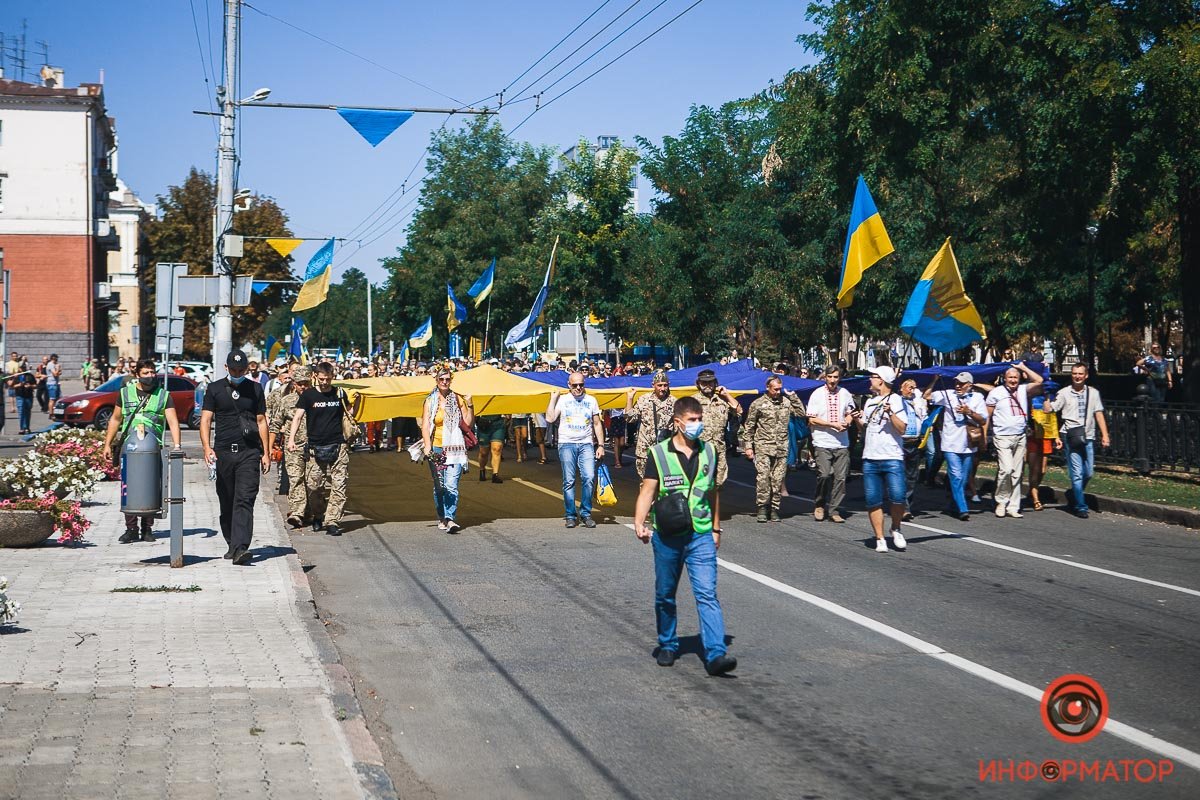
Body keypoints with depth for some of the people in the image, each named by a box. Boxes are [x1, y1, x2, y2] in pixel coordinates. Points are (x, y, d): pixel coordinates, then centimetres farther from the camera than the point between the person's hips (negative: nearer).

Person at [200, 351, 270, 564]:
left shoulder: (255, 389, 10)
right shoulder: (215, 389, 7)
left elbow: (261, 420, 13)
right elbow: (206, 419, 2)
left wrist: (266, 453, 8)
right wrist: (207, 448, -13)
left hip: (249, 453, -1)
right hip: (223, 452, 1)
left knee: (244, 501, -13)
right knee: (226, 503, 9)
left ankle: (240, 548, -22)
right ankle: (232, 545, 22)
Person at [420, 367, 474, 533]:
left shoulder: (458, 399, 7)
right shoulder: (430, 401, 6)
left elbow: (468, 423, 6)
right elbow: (425, 425, -2)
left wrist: (470, 405, -7)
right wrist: (427, 446, -15)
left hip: (454, 448, -1)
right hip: (436, 448, 1)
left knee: (451, 486, -13)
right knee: (439, 486, 7)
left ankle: (450, 519, -19)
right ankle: (441, 518, 20)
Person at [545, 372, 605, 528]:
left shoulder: (591, 400, 12)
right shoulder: (563, 400, 6)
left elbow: (597, 424, 15)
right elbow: (550, 418, -6)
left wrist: (601, 445, 8)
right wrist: (553, 398, -2)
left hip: (586, 444, 1)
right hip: (567, 444, -1)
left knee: (589, 478, -12)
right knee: (569, 481, -3)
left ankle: (586, 514, -2)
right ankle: (570, 515, 4)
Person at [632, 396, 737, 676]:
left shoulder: (708, 452, 7)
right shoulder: (658, 453, -3)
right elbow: (647, 491, -7)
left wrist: (716, 529, 18)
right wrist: (639, 523, -20)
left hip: (701, 536, 1)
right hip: (666, 536, -1)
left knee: (707, 594, -10)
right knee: (665, 595, 12)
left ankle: (716, 654, -16)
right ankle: (668, 645, 30)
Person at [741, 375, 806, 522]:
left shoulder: (786, 401, 11)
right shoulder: (758, 404, 2)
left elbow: (801, 412, 6)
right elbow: (748, 427, 4)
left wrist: (792, 396, 3)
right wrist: (748, 446, -1)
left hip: (782, 449, 3)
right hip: (763, 448, -3)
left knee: (778, 480, 3)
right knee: (763, 478, -11)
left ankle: (774, 509, 9)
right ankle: (762, 508, -4)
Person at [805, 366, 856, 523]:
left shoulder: (845, 394, 9)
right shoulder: (817, 394, -1)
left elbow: (850, 414, 22)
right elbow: (812, 419, -4)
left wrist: (847, 423, -1)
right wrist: (833, 424, -12)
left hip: (842, 443, 3)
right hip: (823, 442, -3)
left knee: (840, 478, 0)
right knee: (824, 474, -15)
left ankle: (834, 510, 9)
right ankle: (819, 505, 7)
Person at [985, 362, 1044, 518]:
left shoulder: (1023, 390, 9)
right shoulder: (996, 392, 0)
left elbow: (1039, 381, -5)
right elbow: (987, 415, 2)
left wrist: (1023, 368, 4)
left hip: (1020, 437, 4)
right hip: (1003, 437, -4)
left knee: (1017, 474, 6)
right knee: (1006, 469, -17)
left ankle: (1013, 507, 11)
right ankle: (1001, 501, 1)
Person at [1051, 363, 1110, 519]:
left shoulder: (1093, 393, 11)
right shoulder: (1064, 393, 3)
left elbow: (1099, 414, 9)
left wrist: (1105, 435, 2)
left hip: (1088, 437, 3)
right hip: (1071, 437, -3)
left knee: (1088, 473, 7)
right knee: (1077, 473, -5)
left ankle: (1073, 497, 30)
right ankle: (1080, 506, 3)